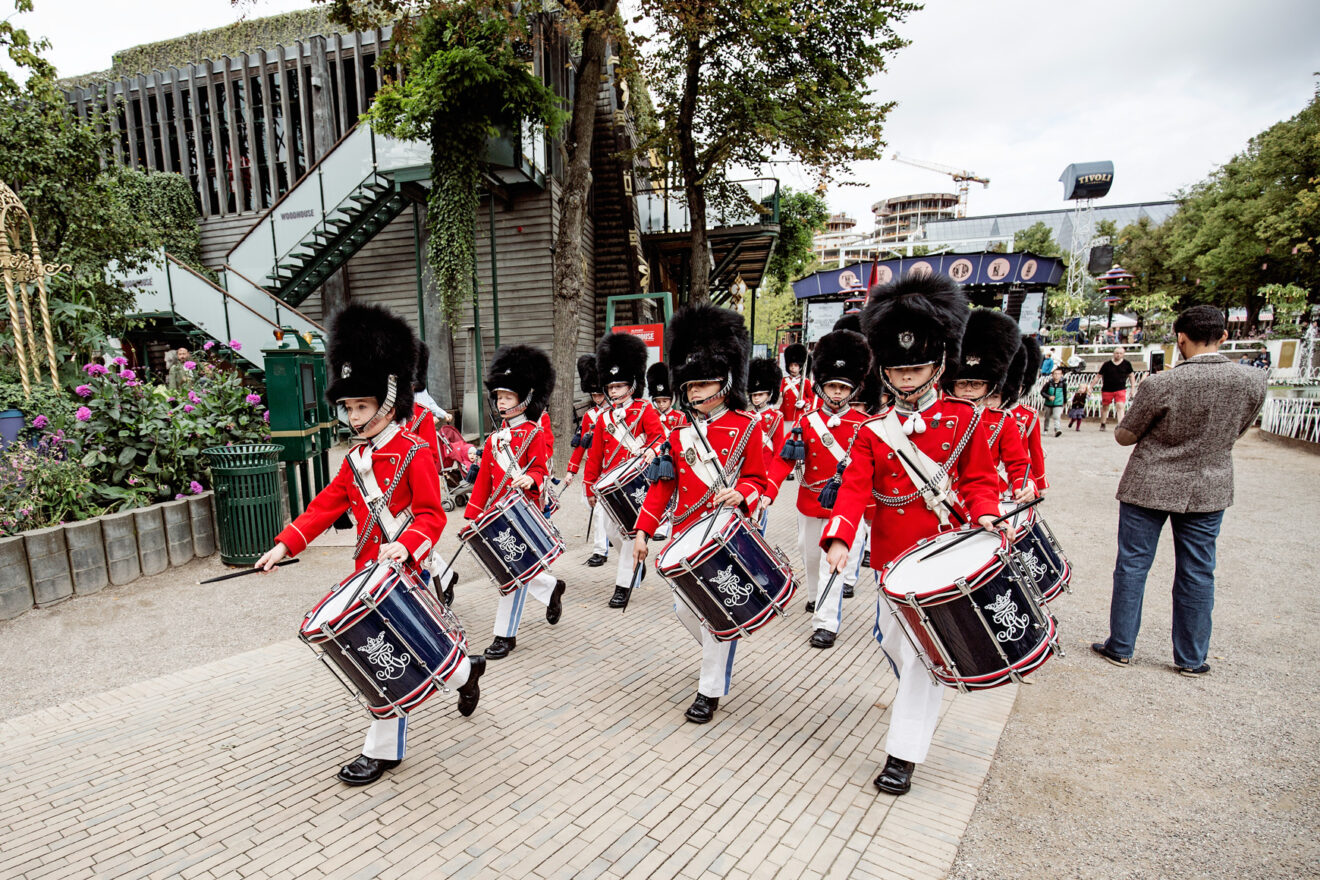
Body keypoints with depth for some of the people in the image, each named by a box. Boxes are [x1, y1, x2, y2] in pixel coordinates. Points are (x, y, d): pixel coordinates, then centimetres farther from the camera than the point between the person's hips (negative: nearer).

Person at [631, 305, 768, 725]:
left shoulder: (747, 428, -5)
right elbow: (662, 485, 8)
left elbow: (757, 480, -1)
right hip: (686, 536, 5)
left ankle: (711, 689, 18)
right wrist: (643, 531, 3)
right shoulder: (680, 432, 6)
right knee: (684, 607, 12)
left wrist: (740, 494, -24)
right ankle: (719, 656, 42)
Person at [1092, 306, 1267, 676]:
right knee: (1197, 575, 14)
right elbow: (1238, 429, 9)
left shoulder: (1160, 385, -19)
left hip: (1148, 488, -3)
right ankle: (1191, 659, 24)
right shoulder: (1254, 382, -8)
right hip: (1209, 491, 3)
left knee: (1132, 567, 9)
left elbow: (1124, 436, -7)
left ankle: (1120, 648, 18)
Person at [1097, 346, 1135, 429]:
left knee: (1120, 406, -16)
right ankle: (1102, 425, 28)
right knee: (1105, 407, 12)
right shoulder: (1106, 364, -5)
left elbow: (1131, 375, 12)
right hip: (1107, 390, 0)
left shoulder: (1127, 363, 0)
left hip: (1121, 389, 0)